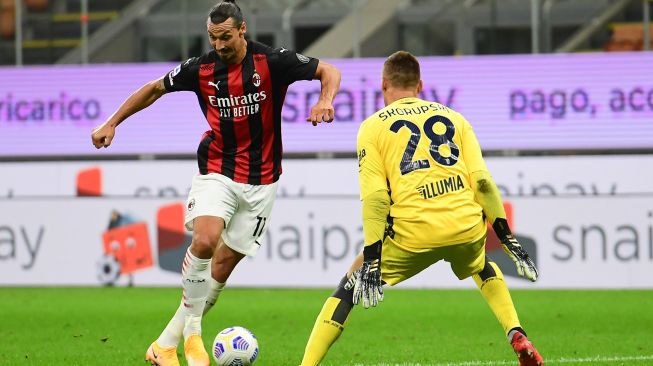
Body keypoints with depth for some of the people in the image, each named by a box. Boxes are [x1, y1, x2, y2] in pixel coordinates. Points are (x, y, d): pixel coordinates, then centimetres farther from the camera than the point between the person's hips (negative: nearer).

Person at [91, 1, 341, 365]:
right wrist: (112, 124, 11)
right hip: (216, 172, 0)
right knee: (204, 240, -26)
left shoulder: (272, 62, -12)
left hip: (260, 179, 0)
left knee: (224, 262, 2)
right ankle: (192, 327, -10)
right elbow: (155, 89, 10)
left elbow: (329, 71, -7)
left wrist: (326, 100, -28)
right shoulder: (201, 69, -5)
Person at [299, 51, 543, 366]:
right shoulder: (453, 117, 18)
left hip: (414, 233, -3)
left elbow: (375, 197, -2)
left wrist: (370, 261, -5)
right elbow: (482, 180, 9)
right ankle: (517, 336, 17)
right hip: (467, 227, 3)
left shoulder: (372, 127, 9)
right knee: (482, 268, 37)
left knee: (350, 286, 14)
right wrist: (508, 239, 11)